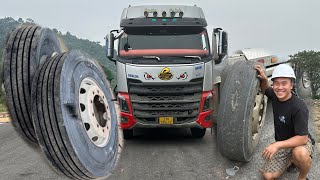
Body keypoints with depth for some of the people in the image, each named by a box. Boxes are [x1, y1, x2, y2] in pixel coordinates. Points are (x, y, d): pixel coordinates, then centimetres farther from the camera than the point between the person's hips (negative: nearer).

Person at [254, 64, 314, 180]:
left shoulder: (299, 108, -29)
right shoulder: (275, 96, -9)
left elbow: (302, 138, -29)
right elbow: (265, 89, 15)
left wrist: (277, 145, -39)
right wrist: (264, 79, -7)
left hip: (300, 143, -5)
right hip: (281, 144, 6)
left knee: (300, 153, -41)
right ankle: (290, 160, 20)